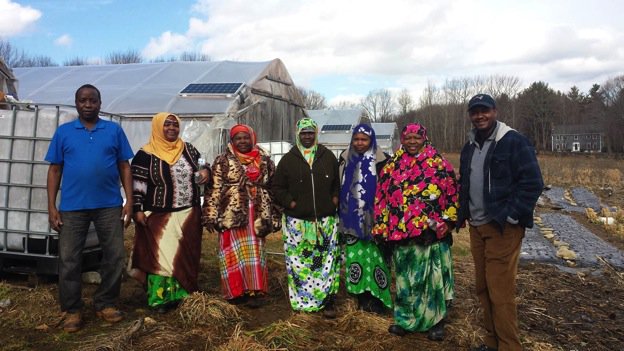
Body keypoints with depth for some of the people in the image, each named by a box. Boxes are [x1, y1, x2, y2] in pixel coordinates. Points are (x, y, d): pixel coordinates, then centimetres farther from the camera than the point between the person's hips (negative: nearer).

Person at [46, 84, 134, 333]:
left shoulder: (114, 130, 5)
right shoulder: (63, 132, 6)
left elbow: (124, 167, 5)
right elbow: (55, 170, 6)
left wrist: (129, 201, -2)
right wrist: (52, 206, -1)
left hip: (109, 205, 0)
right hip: (72, 207, 0)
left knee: (114, 256, 5)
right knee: (69, 259, 4)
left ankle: (105, 304, 22)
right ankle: (72, 310, 19)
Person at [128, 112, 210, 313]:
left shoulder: (189, 149, 7)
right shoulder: (146, 154, -5)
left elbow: (202, 166, 20)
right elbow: (137, 184, -6)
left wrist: (205, 171, -4)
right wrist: (138, 210, -12)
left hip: (189, 214, 5)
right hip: (160, 216, -4)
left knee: (186, 255, 9)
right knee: (160, 255, -1)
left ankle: (182, 295, 21)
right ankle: (160, 298, 8)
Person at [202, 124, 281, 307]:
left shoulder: (265, 161, 8)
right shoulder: (223, 161, 1)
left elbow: (273, 188, 11)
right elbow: (214, 189, -2)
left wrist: (275, 217, 9)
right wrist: (211, 215, -9)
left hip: (257, 216, 2)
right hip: (232, 215, -1)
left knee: (255, 252, 4)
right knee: (234, 253, 2)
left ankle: (255, 291, 9)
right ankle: (236, 291, 12)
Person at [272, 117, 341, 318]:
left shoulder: (328, 157, 9)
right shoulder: (288, 159, 5)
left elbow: (338, 182, 18)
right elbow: (278, 187, 8)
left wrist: (335, 197, 3)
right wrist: (289, 202, -5)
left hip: (325, 220, 1)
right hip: (297, 221, -1)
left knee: (328, 260, 1)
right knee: (298, 261, 2)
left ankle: (328, 301, 11)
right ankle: (301, 300, 15)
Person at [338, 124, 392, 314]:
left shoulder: (380, 161, -5)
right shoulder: (345, 159, 6)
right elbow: (338, 186, 14)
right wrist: (341, 215, 12)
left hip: (373, 218, -3)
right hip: (351, 218, 3)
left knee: (374, 256, -3)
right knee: (355, 255, 4)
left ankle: (377, 298, 9)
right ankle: (362, 296, 16)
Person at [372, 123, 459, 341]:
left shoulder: (439, 164, 1)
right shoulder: (392, 166, 8)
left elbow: (452, 194, 2)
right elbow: (382, 196, 10)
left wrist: (448, 221, -6)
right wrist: (382, 226, 7)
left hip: (431, 232, -2)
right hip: (401, 231, 3)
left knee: (432, 276, 3)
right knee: (404, 277, 11)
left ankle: (436, 320, 18)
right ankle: (405, 318, 24)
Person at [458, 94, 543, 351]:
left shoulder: (514, 142, -9)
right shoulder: (469, 148, 14)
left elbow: (533, 183, -13)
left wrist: (511, 216, -16)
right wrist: (463, 213, 13)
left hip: (503, 228, -7)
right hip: (477, 227, 7)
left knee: (501, 293, -7)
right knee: (483, 289, 13)